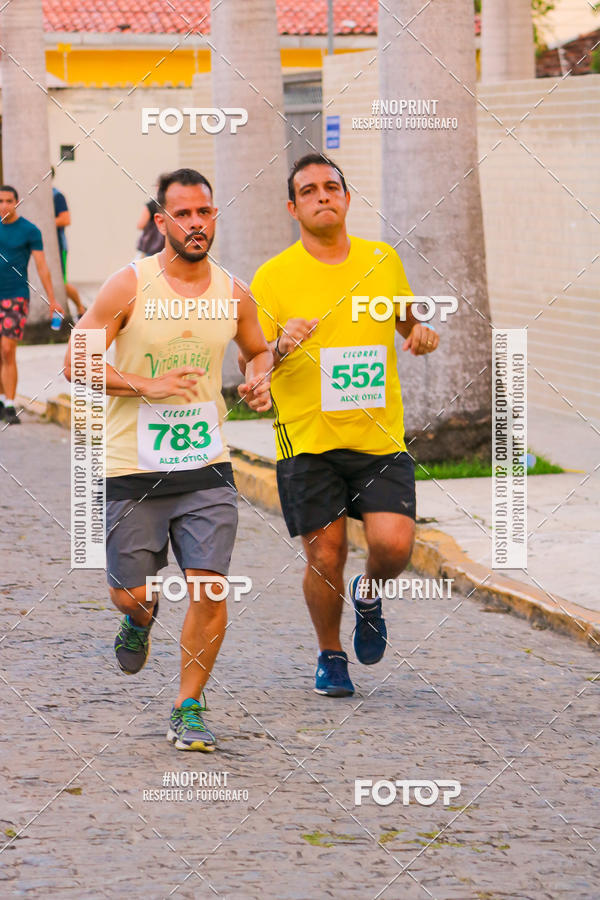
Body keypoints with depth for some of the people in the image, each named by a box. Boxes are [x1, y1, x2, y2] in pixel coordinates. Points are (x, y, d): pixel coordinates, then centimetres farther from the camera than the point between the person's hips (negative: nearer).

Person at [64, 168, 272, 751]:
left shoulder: (234, 295, 3)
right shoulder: (129, 286, -8)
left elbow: (258, 351, 23)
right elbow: (76, 362, -8)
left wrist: (259, 380, 0)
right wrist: (147, 386, -19)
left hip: (205, 468, 2)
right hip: (132, 470, -2)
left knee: (209, 589, -10)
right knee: (129, 594, 6)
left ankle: (188, 708, 6)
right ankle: (141, 616, 44)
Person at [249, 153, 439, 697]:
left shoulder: (383, 261, 7)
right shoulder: (272, 276, -3)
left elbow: (405, 321, 25)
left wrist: (421, 336, 2)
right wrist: (280, 347, -24)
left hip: (379, 435, 2)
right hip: (307, 438, -2)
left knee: (394, 545, -14)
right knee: (325, 558, 0)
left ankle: (369, 594, 22)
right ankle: (330, 657, 27)